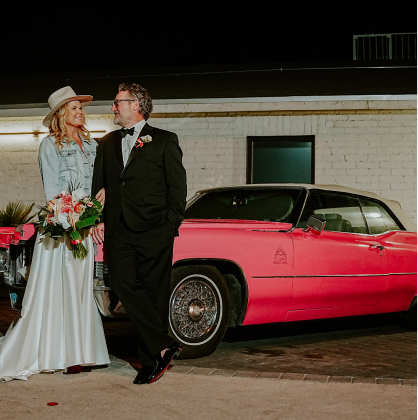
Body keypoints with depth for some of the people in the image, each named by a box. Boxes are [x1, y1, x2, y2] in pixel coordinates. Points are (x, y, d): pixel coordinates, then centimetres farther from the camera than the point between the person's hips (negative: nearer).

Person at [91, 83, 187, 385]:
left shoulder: (165, 141, 6)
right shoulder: (107, 144, 20)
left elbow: (178, 187, 2)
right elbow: (98, 186, 20)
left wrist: (170, 226, -6)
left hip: (153, 231, -3)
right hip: (118, 231, 4)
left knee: (154, 294, -1)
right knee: (123, 285, -14)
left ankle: (151, 360, 9)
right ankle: (163, 347, -9)